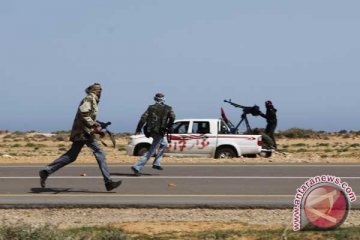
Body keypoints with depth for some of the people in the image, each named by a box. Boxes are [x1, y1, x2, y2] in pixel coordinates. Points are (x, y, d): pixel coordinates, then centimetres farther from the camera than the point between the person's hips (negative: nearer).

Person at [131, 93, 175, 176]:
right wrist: (168, 126, 1)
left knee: (164, 144, 29)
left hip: (150, 131, 6)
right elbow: (172, 117, -14)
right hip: (159, 132, -6)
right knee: (150, 152, -4)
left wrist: (138, 129, -2)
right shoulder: (167, 108, 0)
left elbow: (144, 117, -1)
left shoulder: (151, 107, 9)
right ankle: (137, 167, -15)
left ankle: (156, 163, 25)